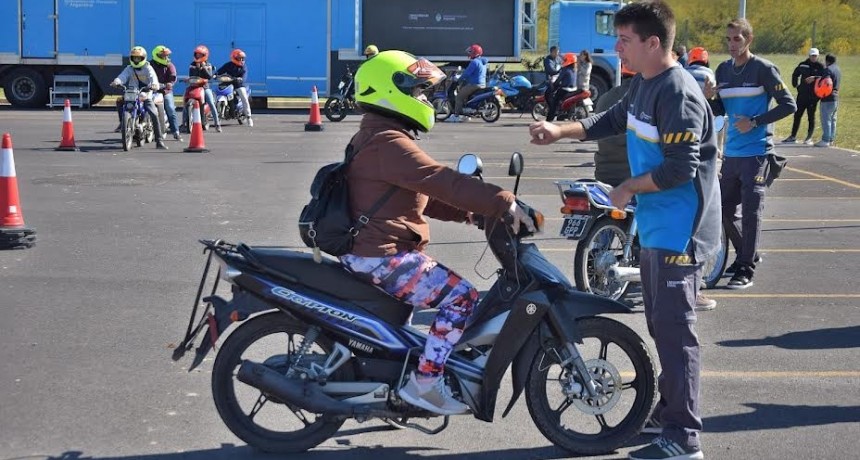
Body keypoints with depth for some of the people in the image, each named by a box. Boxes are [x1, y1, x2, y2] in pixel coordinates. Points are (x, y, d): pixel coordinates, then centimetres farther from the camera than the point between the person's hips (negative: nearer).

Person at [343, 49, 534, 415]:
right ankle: (424, 382, -13)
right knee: (460, 297, -15)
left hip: (374, 250, 11)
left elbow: (424, 196, 21)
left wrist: (474, 212, 11)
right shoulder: (388, 142, -17)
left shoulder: (375, 138, 19)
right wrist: (503, 203, -25)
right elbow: (441, 181, -26)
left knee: (449, 291, 22)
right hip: (381, 255, -11)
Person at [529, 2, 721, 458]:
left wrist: (627, 188, -12)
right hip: (655, 225, 10)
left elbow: (680, 169, -25)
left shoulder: (678, 95, -22)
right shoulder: (642, 83, 8)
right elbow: (615, 119, 24)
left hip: (678, 231, -10)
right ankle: (670, 404, 34)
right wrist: (560, 131, 13)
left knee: (673, 328, -9)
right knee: (660, 322, 20)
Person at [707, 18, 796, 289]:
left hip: (756, 152, -7)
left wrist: (755, 122, -14)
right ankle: (745, 255, 30)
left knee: (750, 211, -7)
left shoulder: (763, 69, -7)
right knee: (725, 210, 11)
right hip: (731, 152, 7)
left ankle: (746, 270, -3)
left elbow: (788, 105, -8)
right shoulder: (723, 70, 11)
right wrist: (710, 98, -5)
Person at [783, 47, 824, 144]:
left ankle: (809, 138, 8)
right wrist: (796, 85, 15)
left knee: (811, 117, 2)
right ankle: (793, 136, 15)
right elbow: (795, 75, 23)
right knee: (797, 115, 7)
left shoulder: (820, 67, -2)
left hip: (813, 96, -4)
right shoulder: (803, 65, 7)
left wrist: (814, 78, -27)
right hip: (802, 95, 4)